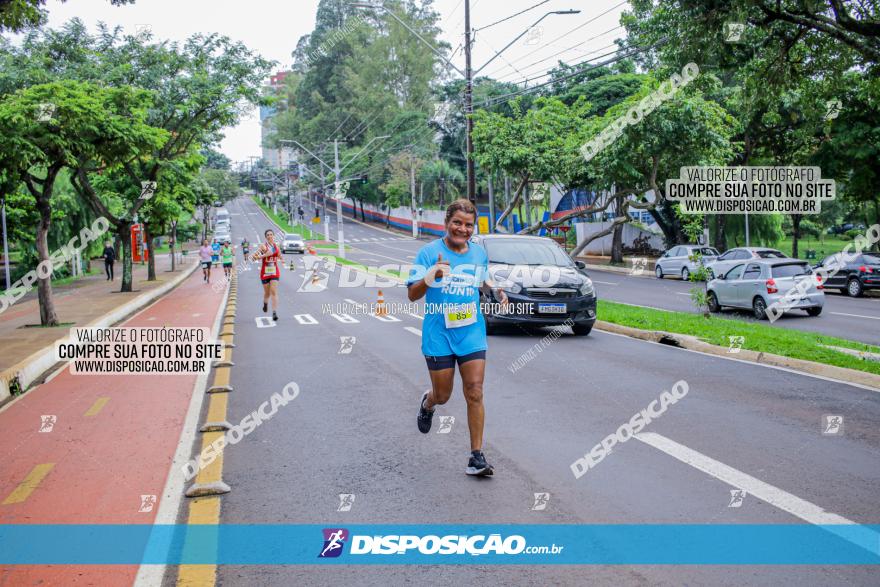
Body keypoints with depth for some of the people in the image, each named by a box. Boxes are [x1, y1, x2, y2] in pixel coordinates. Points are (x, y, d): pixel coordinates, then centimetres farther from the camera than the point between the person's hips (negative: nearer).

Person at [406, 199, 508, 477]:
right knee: (442, 395, 9)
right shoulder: (430, 252, -8)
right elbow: (412, 295, -10)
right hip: (438, 334, -2)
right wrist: (431, 276, -29)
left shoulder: (479, 253, 5)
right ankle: (427, 404, 48)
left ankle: (477, 456, 1)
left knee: (475, 394, -5)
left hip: (472, 333, 3)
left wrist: (494, 290, 2)